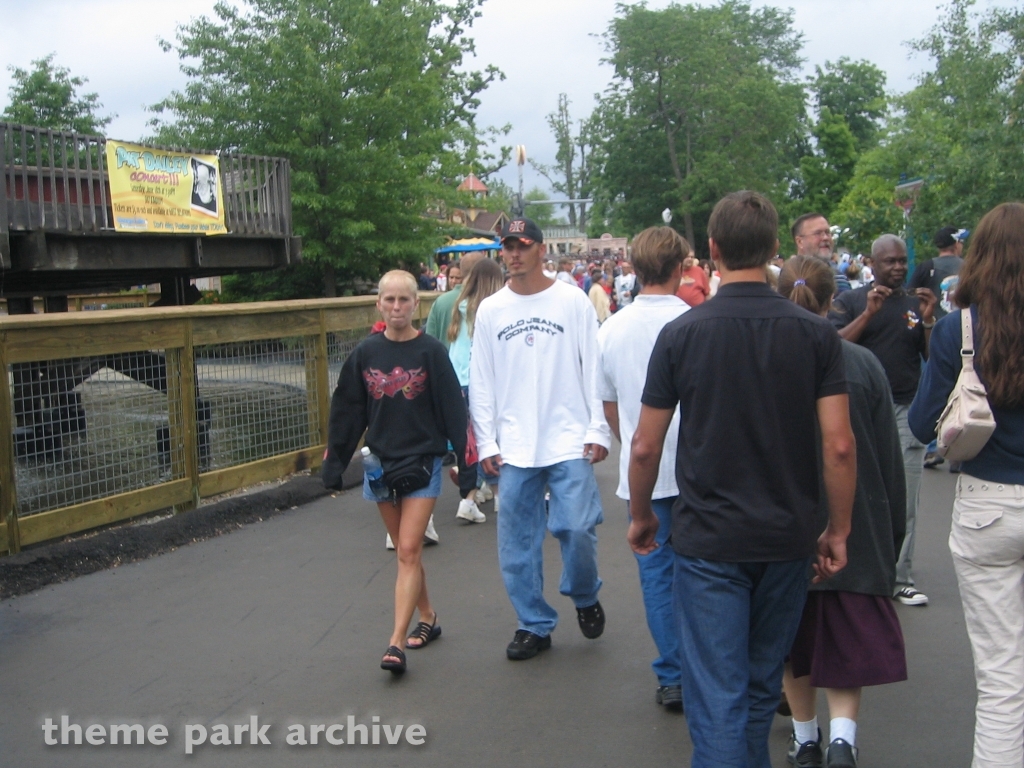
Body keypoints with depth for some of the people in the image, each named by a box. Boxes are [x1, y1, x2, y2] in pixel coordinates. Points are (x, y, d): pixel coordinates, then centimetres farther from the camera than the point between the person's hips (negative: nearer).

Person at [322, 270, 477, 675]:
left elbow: (453, 410, -6)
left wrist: (466, 461, -9)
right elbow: (347, 412, 7)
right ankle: (427, 618, 32)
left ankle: (396, 642, -8)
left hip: (422, 462, -4)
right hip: (380, 463, 4)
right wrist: (334, 463, 7)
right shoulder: (365, 353, 2)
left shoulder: (431, 352, -7)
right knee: (406, 551, 15)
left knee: (408, 552, -8)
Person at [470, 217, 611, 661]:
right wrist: (486, 443, 3)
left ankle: (585, 597, 24)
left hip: (569, 440, -3)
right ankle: (534, 625, 21)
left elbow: (594, 370, 0)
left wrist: (598, 430, -5)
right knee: (516, 541, 5)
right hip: (514, 447, 3)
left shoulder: (573, 302, -1)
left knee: (577, 528, -7)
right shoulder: (490, 310, 7)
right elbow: (481, 383, 8)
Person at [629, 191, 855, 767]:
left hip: (708, 540, -2)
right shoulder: (816, 334, -5)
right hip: (788, 539, 3)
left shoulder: (681, 334, -7)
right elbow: (839, 445, -8)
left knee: (718, 698, 2)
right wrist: (839, 531, 4)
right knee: (763, 687, 21)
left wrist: (640, 515, 12)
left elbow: (646, 447, -4)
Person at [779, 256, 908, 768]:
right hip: (855, 527, 0)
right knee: (849, 636, 10)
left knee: (793, 634, 16)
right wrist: (894, 531, 10)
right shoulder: (863, 364, -9)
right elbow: (889, 457, -2)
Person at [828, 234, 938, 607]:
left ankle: (900, 577, 9)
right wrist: (869, 312, -16)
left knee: (905, 501, 2)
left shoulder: (916, 303, 11)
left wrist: (929, 320, -7)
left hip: (907, 410, 2)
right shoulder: (850, 302, 3)